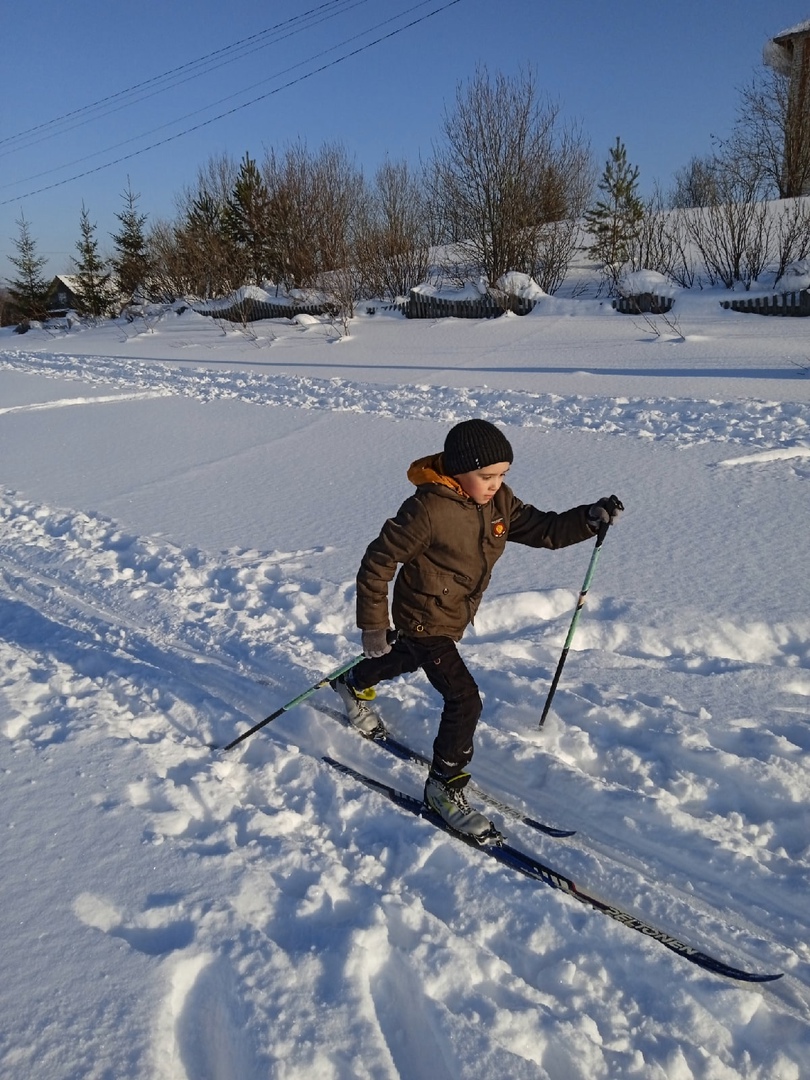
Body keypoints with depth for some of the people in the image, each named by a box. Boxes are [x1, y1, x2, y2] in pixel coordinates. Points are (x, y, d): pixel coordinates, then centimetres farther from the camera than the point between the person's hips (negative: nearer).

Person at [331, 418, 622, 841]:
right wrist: (373, 626, -20)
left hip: (456, 618, 8)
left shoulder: (498, 501, -9)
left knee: (406, 660, 32)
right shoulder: (428, 510, -31)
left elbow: (542, 529, -3)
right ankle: (444, 786, 7)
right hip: (424, 622, -8)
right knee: (464, 699, -14)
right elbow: (377, 562, -24)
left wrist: (588, 519, -21)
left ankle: (353, 685, 63)